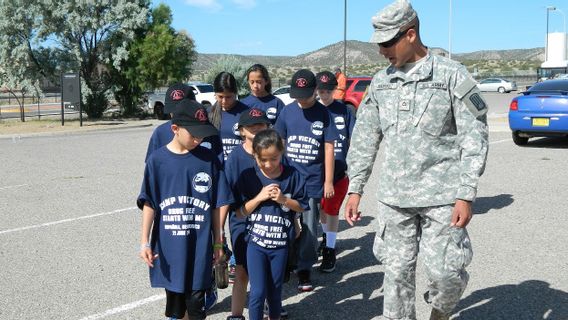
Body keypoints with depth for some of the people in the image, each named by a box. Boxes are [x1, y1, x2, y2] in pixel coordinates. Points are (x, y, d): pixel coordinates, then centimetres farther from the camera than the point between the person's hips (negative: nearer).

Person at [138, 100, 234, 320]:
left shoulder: (208, 159, -3)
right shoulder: (157, 159, -5)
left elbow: (217, 205, 2)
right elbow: (149, 203, -2)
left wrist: (218, 241, 4)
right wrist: (145, 242, -5)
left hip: (199, 244, 0)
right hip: (168, 244, 0)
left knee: (196, 297, 8)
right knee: (173, 293, 16)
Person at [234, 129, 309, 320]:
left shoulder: (292, 176, -7)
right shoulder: (248, 176, -7)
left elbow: (302, 207, 0)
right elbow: (240, 212, -5)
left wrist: (284, 200, -17)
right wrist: (260, 197, -18)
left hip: (281, 244, 1)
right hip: (256, 242, -1)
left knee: (275, 289, 15)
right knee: (258, 292, -3)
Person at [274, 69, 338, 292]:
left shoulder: (323, 114, -4)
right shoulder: (287, 111, 2)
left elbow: (328, 148, -2)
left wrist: (328, 181, -3)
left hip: (313, 181, -2)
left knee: (309, 228, 6)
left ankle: (305, 269, 20)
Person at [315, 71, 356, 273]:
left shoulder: (344, 111, -1)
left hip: (339, 169, -2)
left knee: (332, 210, 0)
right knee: (320, 208, 16)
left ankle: (330, 250, 12)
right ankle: (326, 235, 42)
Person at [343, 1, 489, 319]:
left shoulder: (452, 75, -5)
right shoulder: (380, 82, 8)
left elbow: (474, 137, -6)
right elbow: (365, 138, 12)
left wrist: (466, 195, -12)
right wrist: (355, 189, 8)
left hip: (442, 196, -4)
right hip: (393, 196, 4)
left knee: (444, 270, -3)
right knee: (397, 270, 8)